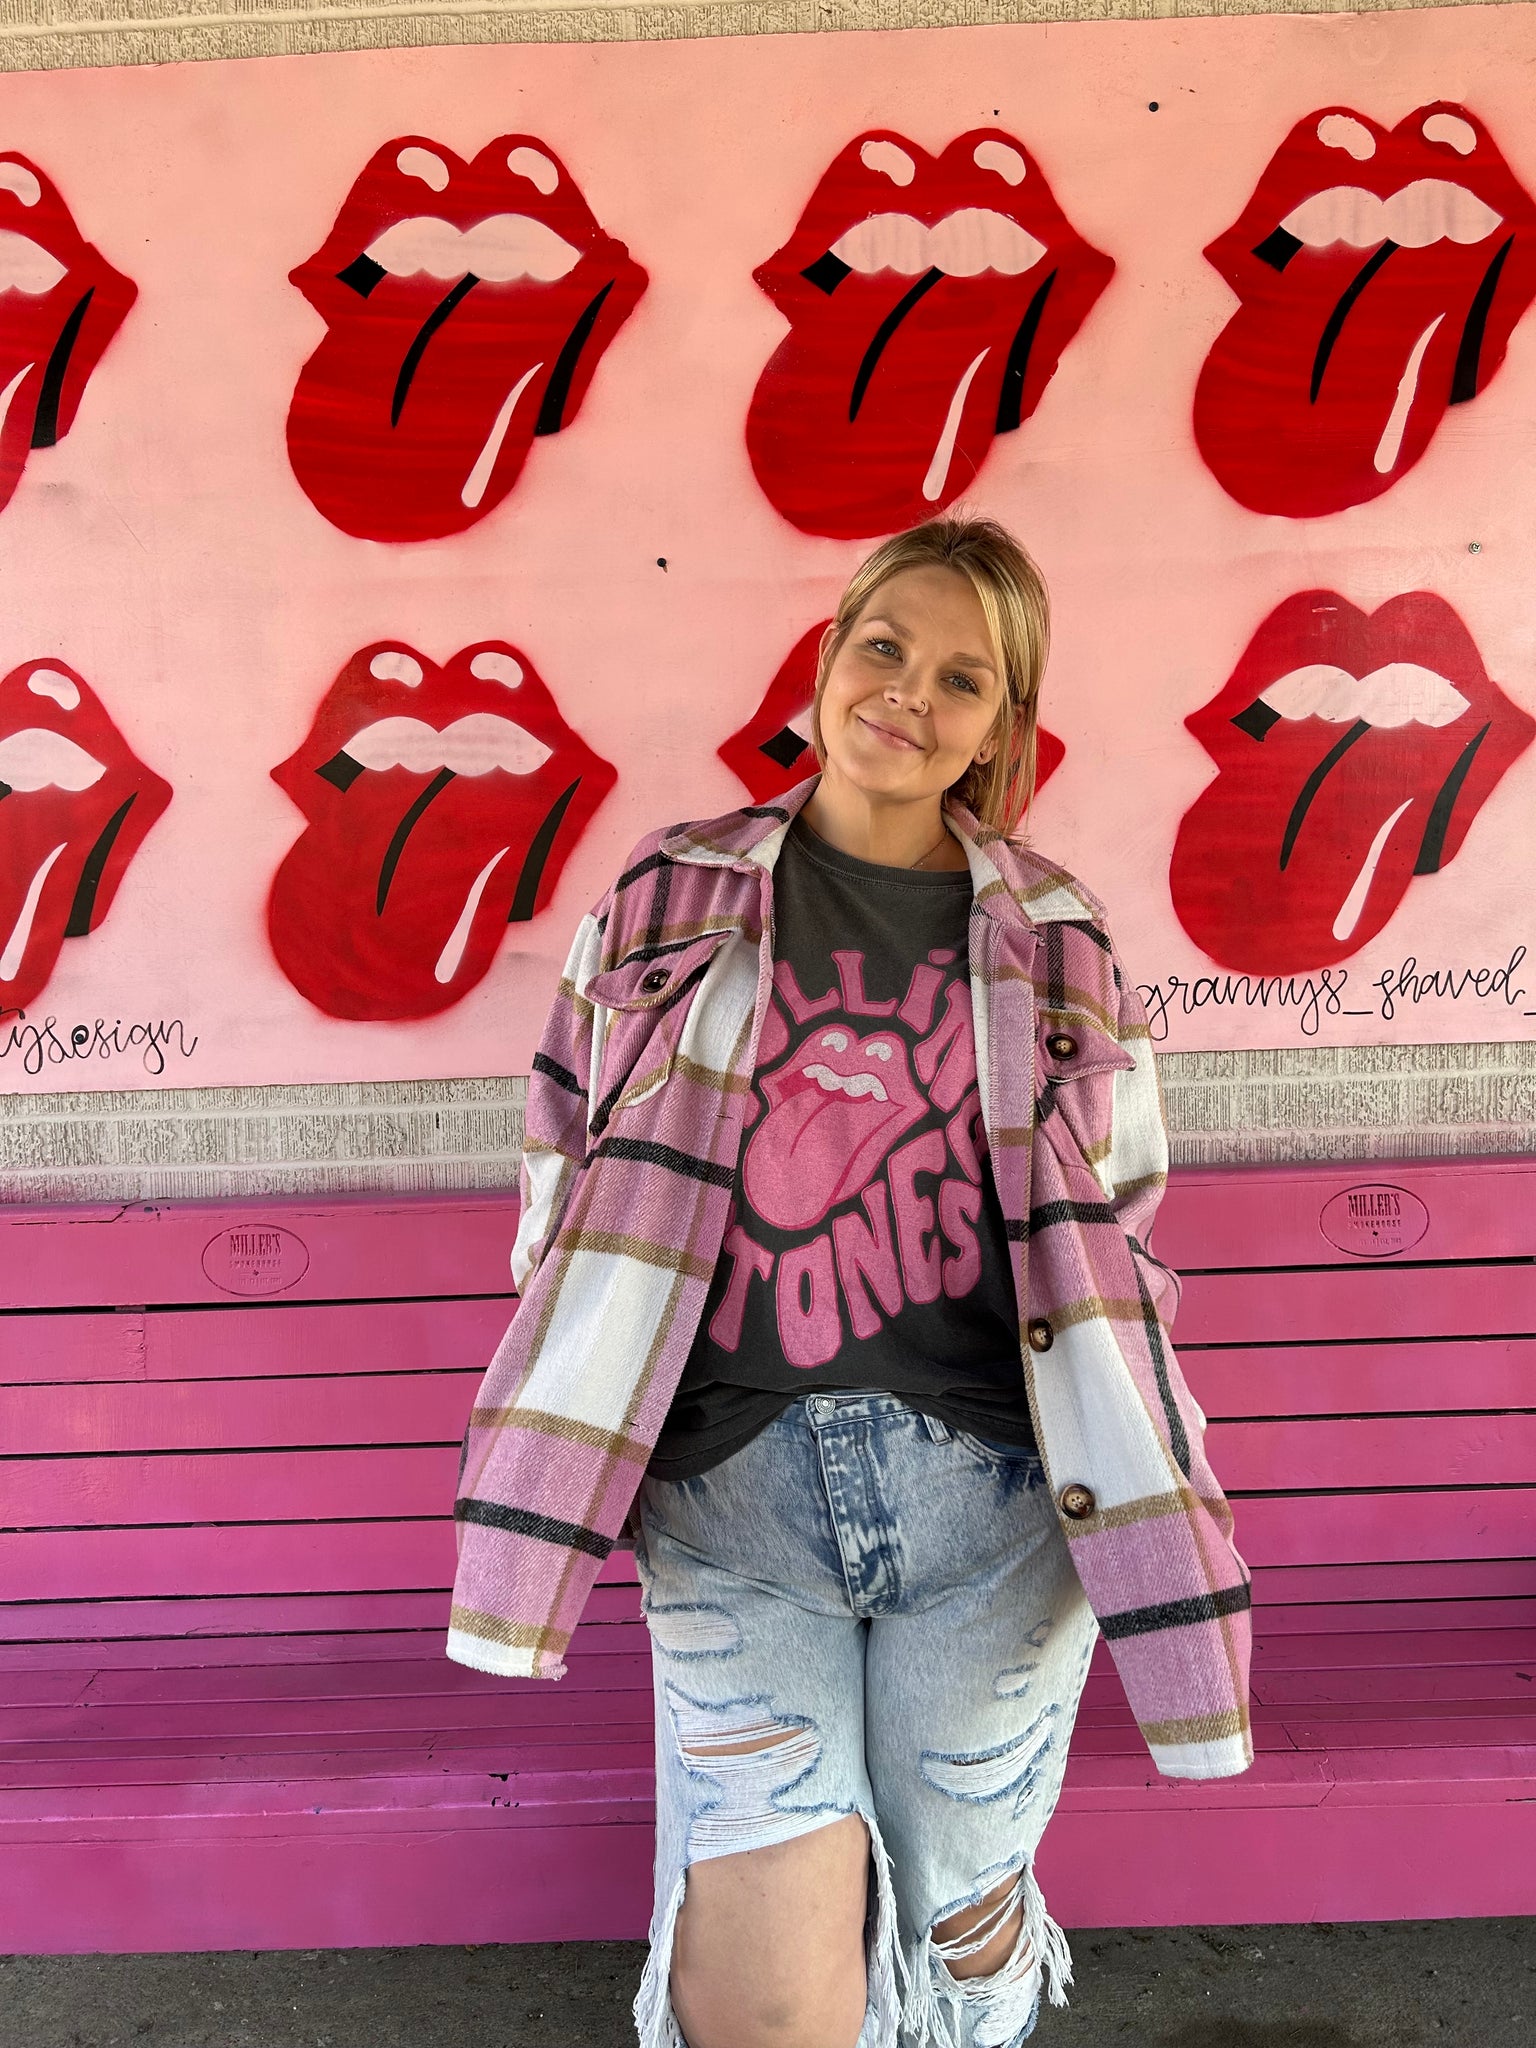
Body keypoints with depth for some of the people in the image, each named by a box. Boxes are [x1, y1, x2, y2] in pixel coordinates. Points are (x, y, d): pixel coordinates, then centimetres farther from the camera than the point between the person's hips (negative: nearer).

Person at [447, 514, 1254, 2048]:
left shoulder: (1057, 943, 6)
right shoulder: (669, 895, 5)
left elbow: (1120, 1243, 10)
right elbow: (569, 1184, 9)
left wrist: (1148, 1511, 9)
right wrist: (578, 1468, 9)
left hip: (989, 1484, 1)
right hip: (732, 1485, 0)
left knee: (957, 1907, 16)